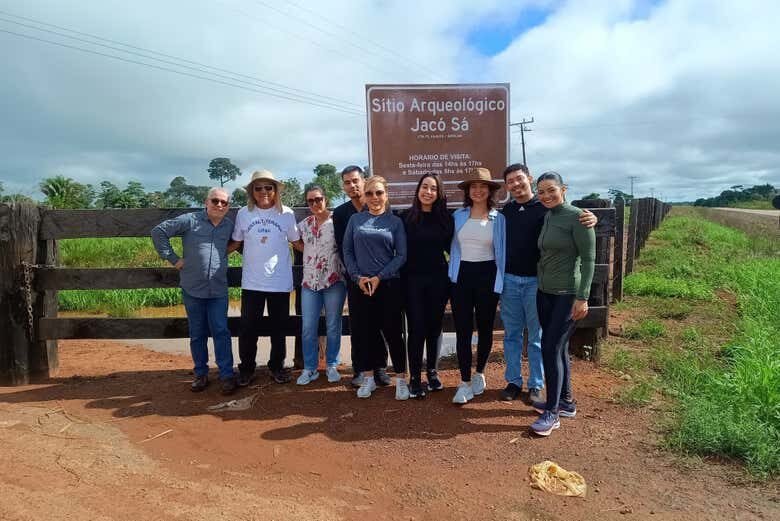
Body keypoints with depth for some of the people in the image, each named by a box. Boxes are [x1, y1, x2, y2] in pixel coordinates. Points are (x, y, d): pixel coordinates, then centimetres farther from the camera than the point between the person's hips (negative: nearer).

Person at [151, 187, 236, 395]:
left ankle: (227, 375, 7)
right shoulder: (190, 220, -5)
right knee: (197, 334, 11)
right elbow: (159, 231, -4)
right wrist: (173, 258, -6)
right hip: (192, 289, -1)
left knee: (221, 332, -1)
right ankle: (201, 374, 24)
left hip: (218, 291, 1)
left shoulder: (230, 226, 5)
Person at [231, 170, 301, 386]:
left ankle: (277, 366, 29)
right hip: (252, 282, 1)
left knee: (278, 327, 12)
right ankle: (246, 369, 23)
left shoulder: (286, 214, -3)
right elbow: (235, 243, 9)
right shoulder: (244, 213, 0)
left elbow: (296, 242, 6)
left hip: (280, 281, 0)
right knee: (248, 327, 7)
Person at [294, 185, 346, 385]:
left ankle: (332, 366, 22)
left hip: (334, 281, -3)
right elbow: (301, 246, 23)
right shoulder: (304, 224, 9)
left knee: (333, 327, 7)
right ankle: (309, 368, 16)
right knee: (308, 329, 3)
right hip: (309, 282, 4)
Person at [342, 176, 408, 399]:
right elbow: (347, 251, 6)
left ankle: (401, 379, 14)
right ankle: (368, 378, 21)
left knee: (392, 331, 1)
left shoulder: (395, 222, 4)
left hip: (388, 284, -1)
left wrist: (379, 277, -10)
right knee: (362, 331, 6)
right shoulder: (355, 220, 7)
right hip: (359, 285, 2)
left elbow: (401, 255, -1)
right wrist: (357, 277, -8)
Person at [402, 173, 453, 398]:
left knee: (434, 326, 10)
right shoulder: (407, 217, -1)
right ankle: (414, 377, 11)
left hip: (438, 279, 2)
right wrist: (402, 279, -6)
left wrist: (450, 276, -2)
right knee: (416, 328, 1)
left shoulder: (445, 218, 2)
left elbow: (450, 248, 6)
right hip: (413, 279, -1)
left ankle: (432, 372, 26)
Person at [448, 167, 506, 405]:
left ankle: (480, 374, 31)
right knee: (463, 330, 0)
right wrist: (453, 271, 9)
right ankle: (465, 382, 8)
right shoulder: (458, 215, 4)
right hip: (461, 275, 1)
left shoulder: (499, 218, -1)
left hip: (487, 276, -1)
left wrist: (500, 280, -3)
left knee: (485, 328, 12)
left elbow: (502, 250, 2)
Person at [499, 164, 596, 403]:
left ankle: (536, 385, 21)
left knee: (536, 337, 8)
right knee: (511, 335, 11)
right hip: (508, 280, 3)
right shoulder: (505, 211, 6)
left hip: (536, 281, -3)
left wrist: (590, 219, -28)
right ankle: (513, 381, 24)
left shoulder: (545, 207, -4)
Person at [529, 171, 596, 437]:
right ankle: (566, 402, 28)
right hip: (545, 292, 7)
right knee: (558, 348, 14)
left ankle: (552, 412, 2)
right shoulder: (547, 217, 9)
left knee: (551, 348, -8)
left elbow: (588, 259, -14)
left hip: (567, 294, -7)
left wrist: (583, 297, -18)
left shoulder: (576, 217, -12)